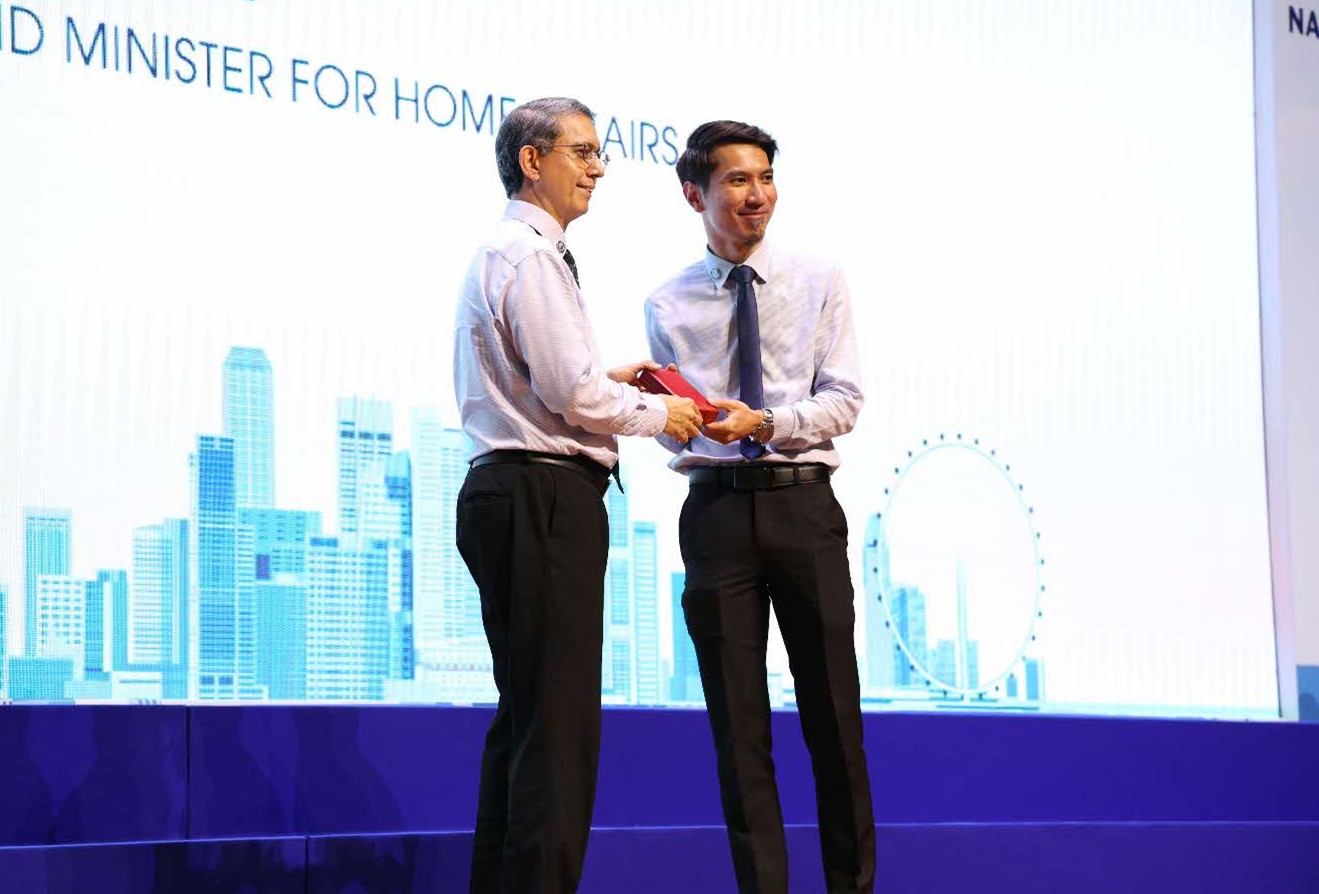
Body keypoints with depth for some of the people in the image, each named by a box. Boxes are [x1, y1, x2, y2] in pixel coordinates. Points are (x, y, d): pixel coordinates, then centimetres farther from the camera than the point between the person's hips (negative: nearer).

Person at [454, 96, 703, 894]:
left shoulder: (505, 253, 21)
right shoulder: (529, 254, -11)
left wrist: (608, 381, 17)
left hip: (508, 494, 11)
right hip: (543, 497, -11)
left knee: (527, 711, 13)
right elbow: (571, 392, -18)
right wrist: (656, 414, -3)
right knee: (559, 718, -11)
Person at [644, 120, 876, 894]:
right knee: (738, 721, 1)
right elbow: (675, 428, 10)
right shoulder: (669, 305, 9)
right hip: (717, 506, 1)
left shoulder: (820, 283, 6)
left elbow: (843, 401, -2)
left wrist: (767, 421, -17)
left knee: (833, 714, 2)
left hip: (804, 505, -1)